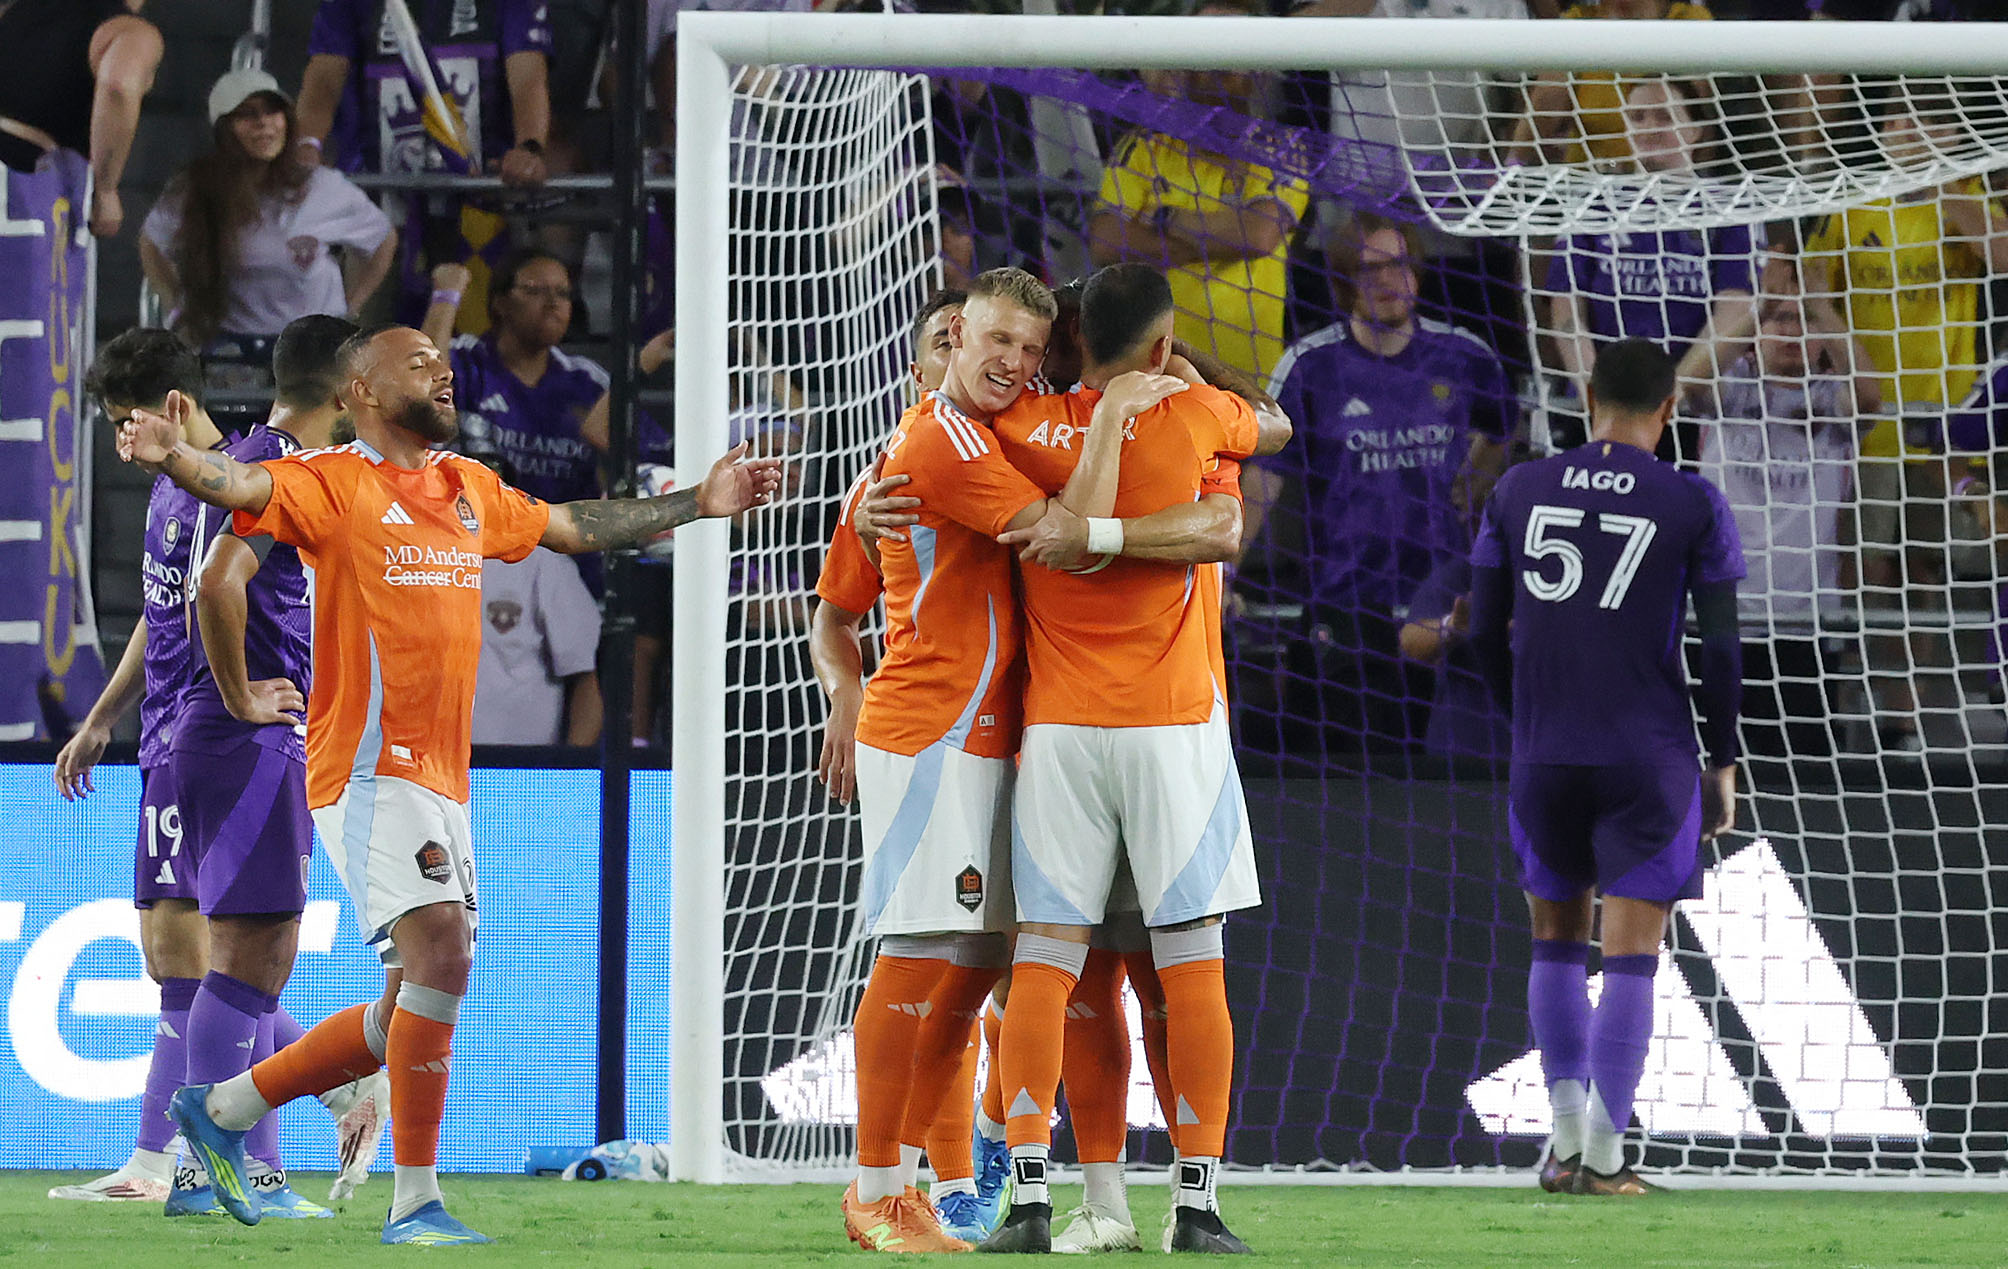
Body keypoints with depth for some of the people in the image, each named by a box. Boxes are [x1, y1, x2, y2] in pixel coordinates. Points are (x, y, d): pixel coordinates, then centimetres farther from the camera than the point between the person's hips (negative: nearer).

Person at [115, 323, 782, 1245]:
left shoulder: (470, 490, 17)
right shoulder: (335, 482, -5)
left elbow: (574, 528, 32)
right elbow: (244, 486, -24)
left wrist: (697, 505, 36)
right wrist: (173, 457, -45)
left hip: (442, 784, 8)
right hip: (371, 770, -8)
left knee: (411, 1012, 10)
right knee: (441, 953, -21)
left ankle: (221, 1109, 24)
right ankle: (415, 1202, -15)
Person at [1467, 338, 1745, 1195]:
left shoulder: (1519, 492, 4)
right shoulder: (1695, 507, -3)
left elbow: (1486, 632, 7)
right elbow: (1720, 649, -4)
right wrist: (1723, 763, 7)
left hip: (1545, 755, 3)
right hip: (1649, 761, -3)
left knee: (1559, 939, 18)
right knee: (1632, 956, 1)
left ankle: (1566, 1134, 9)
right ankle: (1603, 1155, -4)